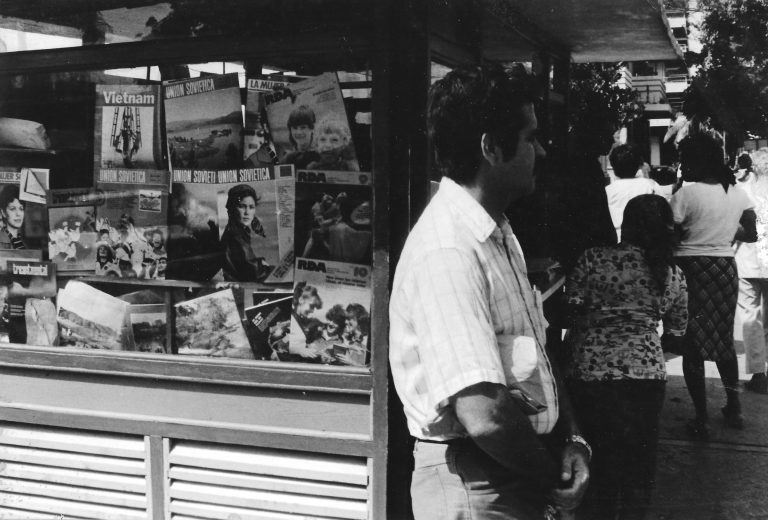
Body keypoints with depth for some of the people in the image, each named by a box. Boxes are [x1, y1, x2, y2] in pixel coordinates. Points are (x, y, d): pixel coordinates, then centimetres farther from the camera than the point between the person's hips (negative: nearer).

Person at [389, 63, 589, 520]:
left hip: (521, 474, 9)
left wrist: (572, 438, 0)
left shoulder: (499, 233, 9)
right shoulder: (447, 252, -24)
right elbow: (485, 415, -30)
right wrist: (554, 477, -14)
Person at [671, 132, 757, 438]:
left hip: (691, 269, -5)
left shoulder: (686, 194, -14)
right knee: (724, 339, 20)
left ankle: (702, 419, 6)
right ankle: (734, 407, 29)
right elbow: (751, 235, 11)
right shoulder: (738, 194, 4)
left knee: (692, 344, 4)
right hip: (726, 269, 5)